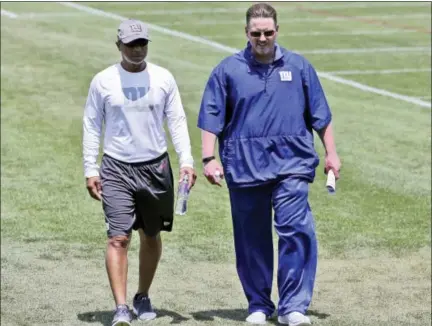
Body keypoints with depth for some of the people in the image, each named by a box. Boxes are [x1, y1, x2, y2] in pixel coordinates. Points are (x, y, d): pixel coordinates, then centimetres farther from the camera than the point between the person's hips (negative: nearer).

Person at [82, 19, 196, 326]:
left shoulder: (163, 78, 2)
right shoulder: (103, 81, -2)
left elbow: (177, 121, 4)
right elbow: (92, 127, 3)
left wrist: (186, 160, -7)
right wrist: (90, 170, -2)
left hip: (156, 167, 2)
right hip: (117, 169, -2)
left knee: (151, 236, 12)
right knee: (118, 238, -12)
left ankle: (143, 298, 30)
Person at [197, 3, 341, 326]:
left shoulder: (299, 67, 9)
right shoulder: (228, 70, 4)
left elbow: (320, 115, 14)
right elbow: (211, 118, 4)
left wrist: (331, 153, 12)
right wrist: (209, 158, -5)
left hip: (291, 163, 0)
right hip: (244, 166, 0)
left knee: (296, 232, -14)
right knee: (252, 239, 7)